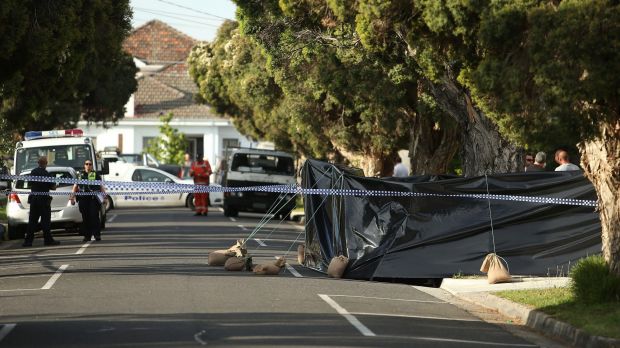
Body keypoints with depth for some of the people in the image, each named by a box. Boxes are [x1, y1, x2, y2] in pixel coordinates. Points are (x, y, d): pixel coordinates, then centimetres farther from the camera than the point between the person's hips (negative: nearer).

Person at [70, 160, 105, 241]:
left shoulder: (96, 175, 11)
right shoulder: (80, 175, 16)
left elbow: (101, 186, 10)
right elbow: (75, 187, 18)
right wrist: (72, 197, 10)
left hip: (93, 199, -2)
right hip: (83, 199, 2)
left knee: (94, 216, -9)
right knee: (85, 218, 3)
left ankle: (97, 235, -8)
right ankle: (87, 235, 8)